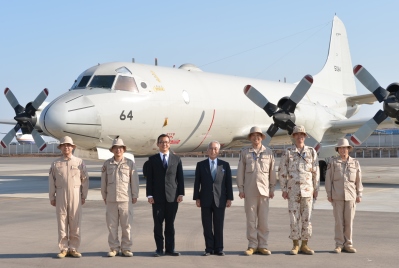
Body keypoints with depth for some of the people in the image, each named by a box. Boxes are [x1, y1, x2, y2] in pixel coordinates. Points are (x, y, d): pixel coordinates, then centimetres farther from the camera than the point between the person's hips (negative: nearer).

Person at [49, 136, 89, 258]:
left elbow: (85, 180, 5)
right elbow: (51, 182, 8)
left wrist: (84, 196, 2)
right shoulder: (56, 164, 7)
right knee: (62, 221, 2)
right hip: (61, 194, 1)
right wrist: (52, 197, 5)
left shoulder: (79, 162, 4)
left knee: (75, 222, 0)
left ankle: (73, 248, 8)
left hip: (75, 194, -1)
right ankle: (63, 248, 8)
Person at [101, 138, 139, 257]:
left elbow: (134, 181, 4)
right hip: (111, 199, 1)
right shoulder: (107, 164, 7)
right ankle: (114, 248, 12)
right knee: (112, 225, 3)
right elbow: (103, 181, 11)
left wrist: (135, 196, 3)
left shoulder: (130, 163, 3)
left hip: (125, 199, -1)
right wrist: (104, 196, 11)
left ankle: (126, 248, 10)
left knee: (126, 225, 1)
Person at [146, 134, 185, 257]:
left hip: (172, 196, 1)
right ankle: (159, 249, 9)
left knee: (170, 224, 5)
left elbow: (180, 178, 7)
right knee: (158, 224, 1)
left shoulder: (176, 159, 8)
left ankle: (170, 249, 10)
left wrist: (181, 193, -1)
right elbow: (149, 178, 3)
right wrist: (149, 195, -5)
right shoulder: (152, 159, 6)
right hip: (157, 197, -1)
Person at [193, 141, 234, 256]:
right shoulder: (201, 165, 7)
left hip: (220, 200, 0)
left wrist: (229, 198, 0)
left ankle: (218, 249, 11)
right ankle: (209, 248, 9)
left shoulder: (225, 165, 7)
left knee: (219, 226, 3)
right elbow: (197, 183, 5)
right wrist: (197, 198, -1)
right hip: (205, 200, 0)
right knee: (207, 226, 2)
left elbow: (228, 183, 5)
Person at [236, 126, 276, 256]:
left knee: (263, 219, 1)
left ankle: (263, 246, 8)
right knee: (251, 219, 1)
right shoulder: (245, 153, 6)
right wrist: (240, 189, 1)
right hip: (249, 190, 0)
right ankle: (252, 246, 7)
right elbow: (240, 172, 6)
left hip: (264, 190, 0)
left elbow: (272, 172, 8)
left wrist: (272, 189, 5)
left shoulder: (268, 152, 7)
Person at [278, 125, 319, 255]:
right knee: (294, 217, 0)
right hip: (293, 189, -1)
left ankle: (304, 245, 9)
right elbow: (282, 172, 2)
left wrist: (316, 189, 3)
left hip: (307, 189, 1)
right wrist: (284, 189, -3)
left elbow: (315, 172, 7)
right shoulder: (288, 152, 2)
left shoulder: (311, 152, 5)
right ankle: (295, 245, 8)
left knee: (306, 217, 2)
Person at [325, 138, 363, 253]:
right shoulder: (333, 162, 2)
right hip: (337, 196, -1)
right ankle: (339, 245, 7)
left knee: (349, 220, 3)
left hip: (350, 196, 1)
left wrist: (359, 195, 5)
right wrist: (329, 194, -2)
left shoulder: (355, 163, 7)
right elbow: (328, 179, 2)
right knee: (339, 220, 1)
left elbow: (358, 180, 9)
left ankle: (348, 244, 11)